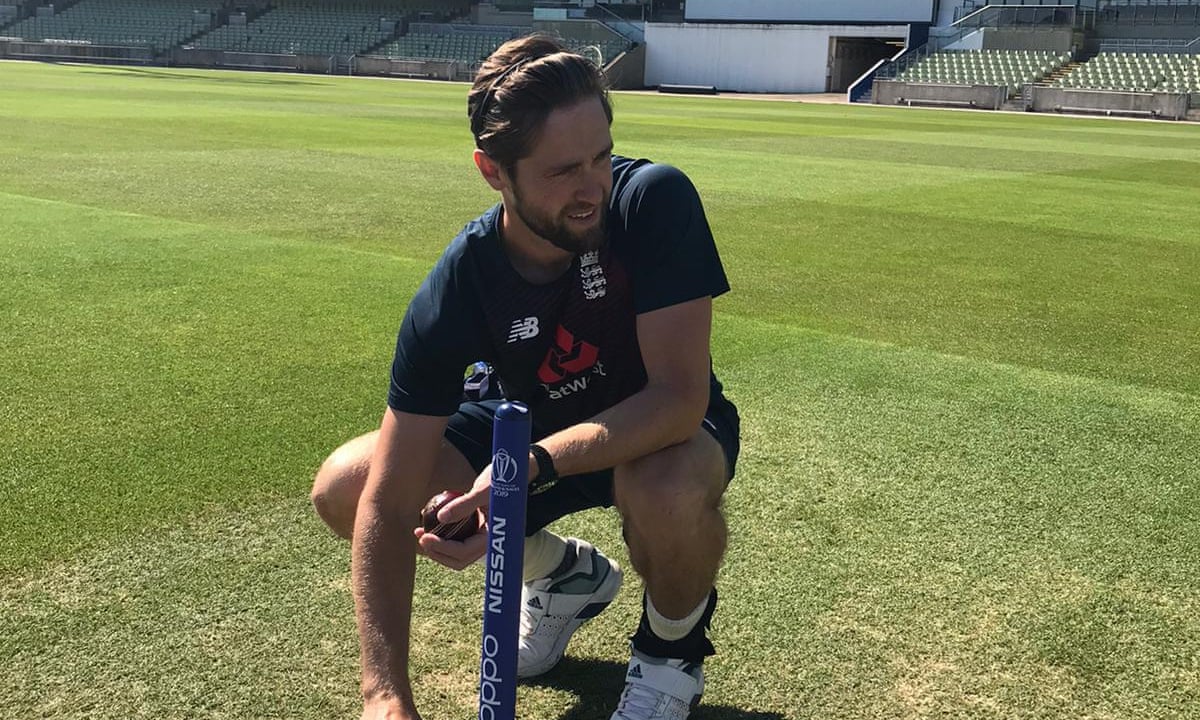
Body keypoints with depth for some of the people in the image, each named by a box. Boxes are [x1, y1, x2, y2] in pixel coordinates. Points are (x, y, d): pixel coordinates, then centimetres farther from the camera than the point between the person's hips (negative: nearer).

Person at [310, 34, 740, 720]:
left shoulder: (655, 200, -30)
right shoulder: (457, 287, -25)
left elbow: (680, 396, -34)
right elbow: (389, 505, -26)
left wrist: (532, 467, -46)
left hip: (664, 431, -3)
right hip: (536, 421, 3)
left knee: (666, 488, -40)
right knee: (344, 487, -12)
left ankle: (673, 648, -2)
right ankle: (563, 573, 12)